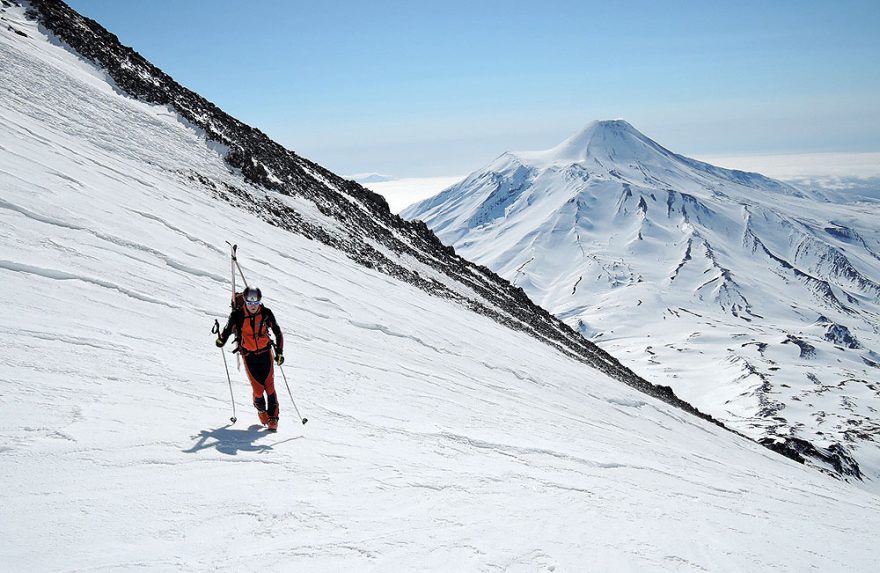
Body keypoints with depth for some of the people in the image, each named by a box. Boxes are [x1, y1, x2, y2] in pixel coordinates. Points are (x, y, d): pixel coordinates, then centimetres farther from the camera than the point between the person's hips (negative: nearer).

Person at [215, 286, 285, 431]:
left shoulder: (266, 314, -9)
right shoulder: (237, 315, -13)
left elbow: (278, 333, 1)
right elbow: (228, 330, -1)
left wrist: (279, 353, -2)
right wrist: (221, 340, -21)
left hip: (265, 353, 1)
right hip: (249, 356, -1)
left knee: (269, 386, -6)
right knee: (258, 389, -7)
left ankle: (273, 417, 6)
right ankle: (261, 409, 24)